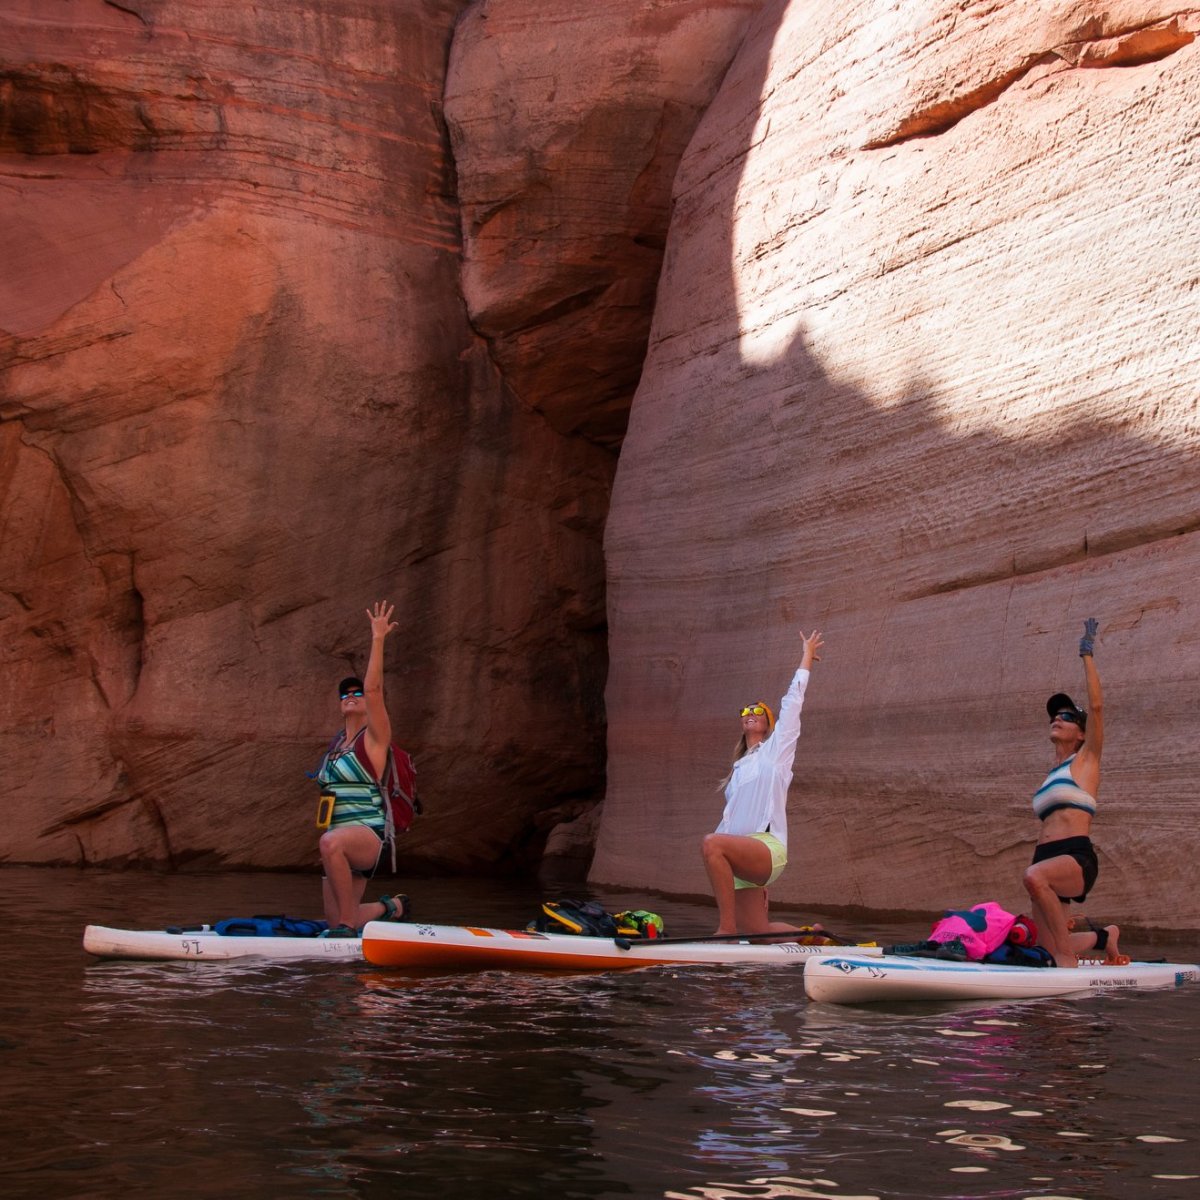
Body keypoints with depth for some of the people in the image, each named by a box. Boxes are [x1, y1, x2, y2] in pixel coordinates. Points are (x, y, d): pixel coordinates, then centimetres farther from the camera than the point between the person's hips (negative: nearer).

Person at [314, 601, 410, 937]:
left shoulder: (375, 737, -3)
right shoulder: (337, 742, 18)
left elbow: (373, 687, -17)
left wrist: (378, 639, -18)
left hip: (368, 836, -8)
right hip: (342, 840, 8)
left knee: (331, 842, -42)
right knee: (337, 923, 9)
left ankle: (348, 925, -31)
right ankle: (390, 906, 37)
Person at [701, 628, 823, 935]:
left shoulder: (776, 749, 9)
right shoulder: (740, 766, 28)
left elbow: (794, 699, 7)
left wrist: (807, 655, 16)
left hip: (767, 847, -8)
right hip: (741, 858, 8)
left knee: (713, 842, -36)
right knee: (756, 932, 0)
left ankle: (727, 928, -36)